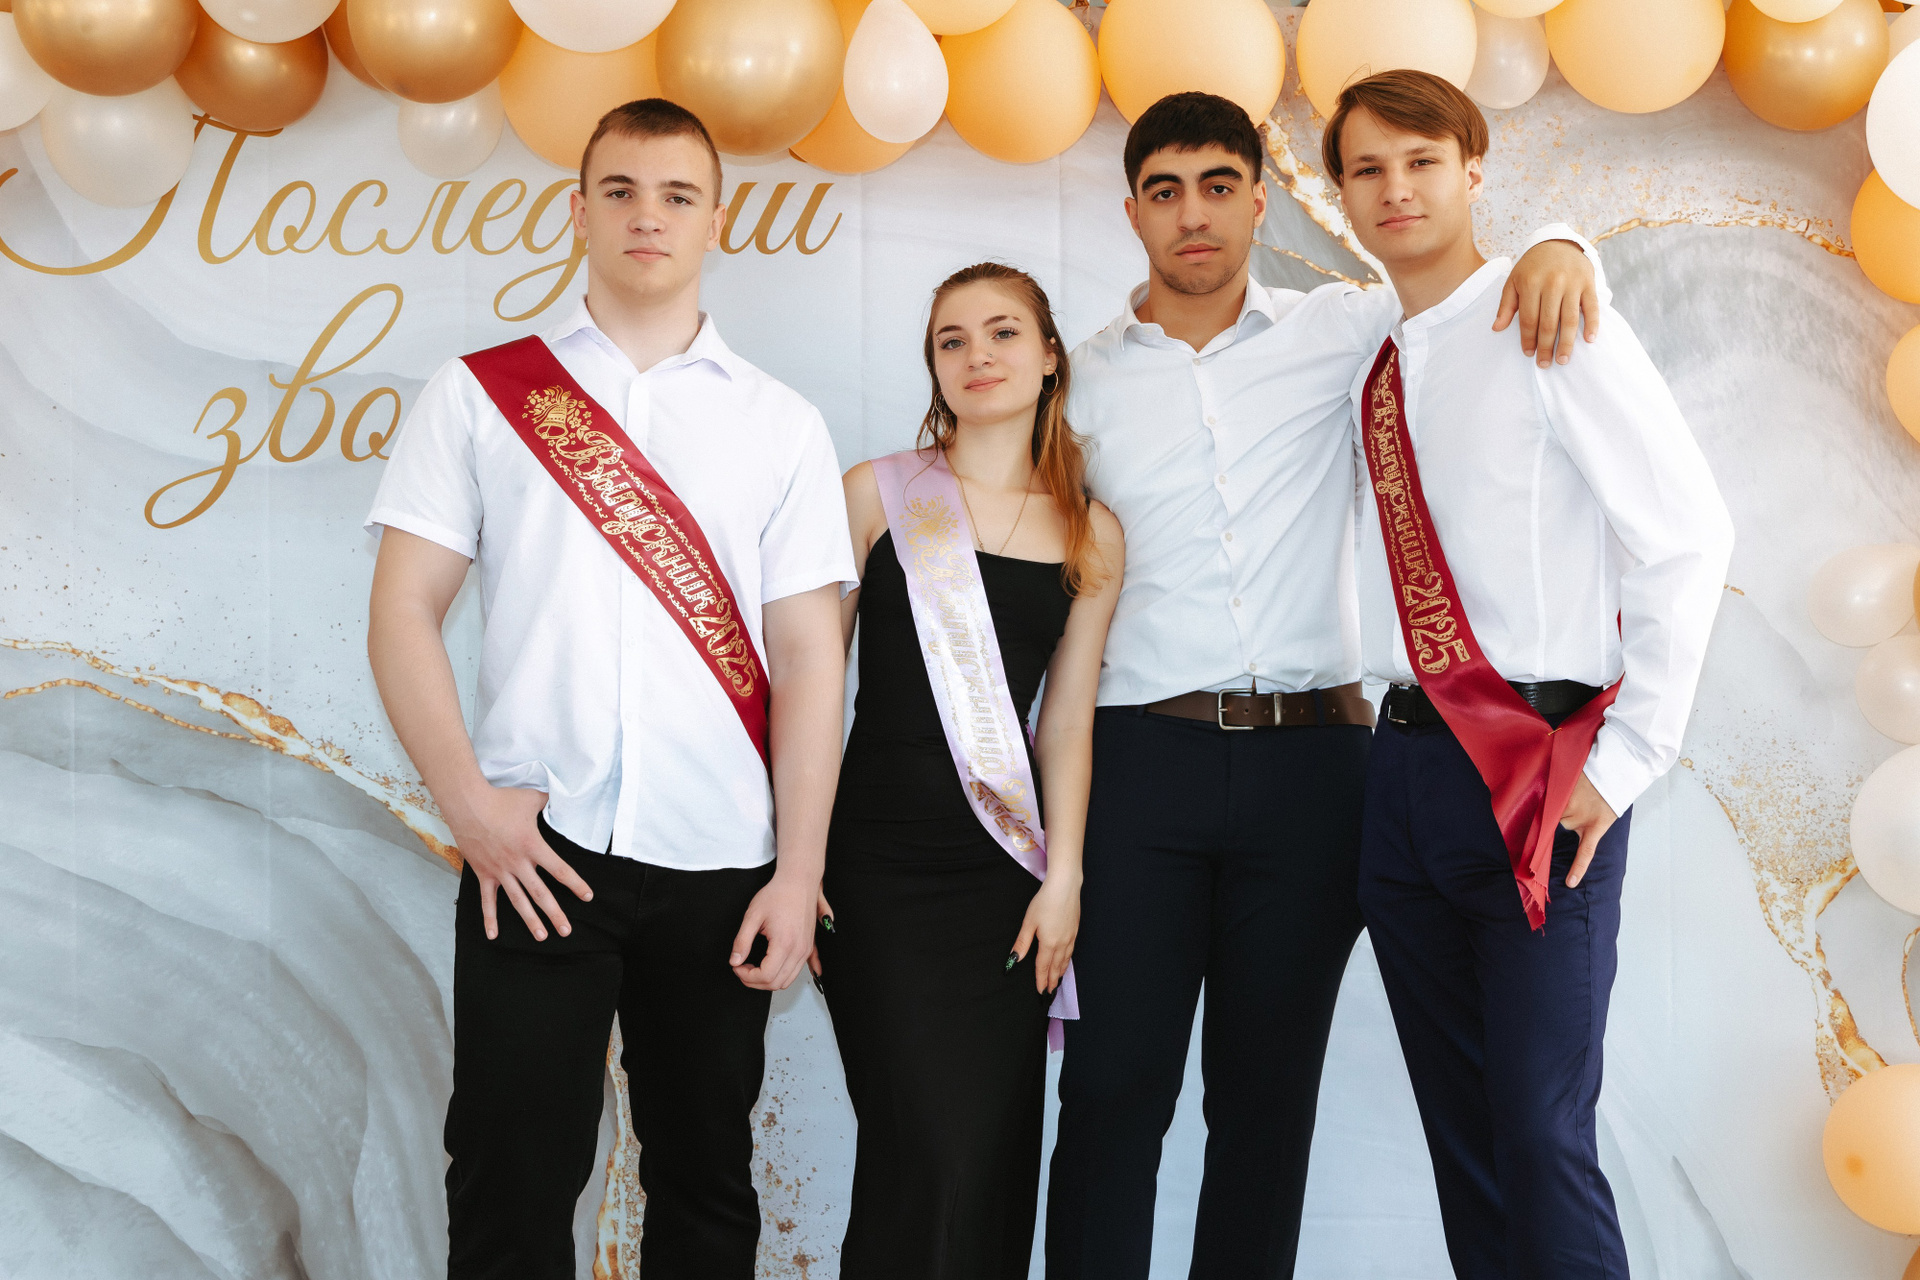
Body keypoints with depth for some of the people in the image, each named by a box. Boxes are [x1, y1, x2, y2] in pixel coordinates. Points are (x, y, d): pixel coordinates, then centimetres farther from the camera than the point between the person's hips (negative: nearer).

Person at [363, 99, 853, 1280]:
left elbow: (809, 656, 4)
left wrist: (798, 872, -2)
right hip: (535, 850, -1)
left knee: (706, 1181, 11)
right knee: (513, 1181, 1)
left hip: (719, 863, 1)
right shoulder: (482, 394, 7)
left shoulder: (781, 424, 9)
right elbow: (404, 614, 3)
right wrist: (469, 800, -9)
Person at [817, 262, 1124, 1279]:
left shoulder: (1091, 535, 10)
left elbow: (1066, 719, 8)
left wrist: (1062, 879, -1)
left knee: (995, 1149, 4)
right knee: (927, 1152, -10)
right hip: (878, 864, -2)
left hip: (1004, 872, 3)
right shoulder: (880, 492, 4)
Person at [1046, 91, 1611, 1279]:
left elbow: (1465, 275, 16)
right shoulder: (1082, 381, 8)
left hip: (1309, 754, 1)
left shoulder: (1342, 331, 7)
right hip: (1141, 758, 0)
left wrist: (1556, 247, -8)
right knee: (1114, 1084, -1)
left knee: (1270, 1090, 9)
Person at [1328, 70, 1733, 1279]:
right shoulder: (1365, 360, 11)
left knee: (1541, 1133, -5)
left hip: (1541, 769, -6)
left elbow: (1689, 536, -11)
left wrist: (1626, 760, -12)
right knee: (1455, 1121, 13)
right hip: (1406, 762, 6)